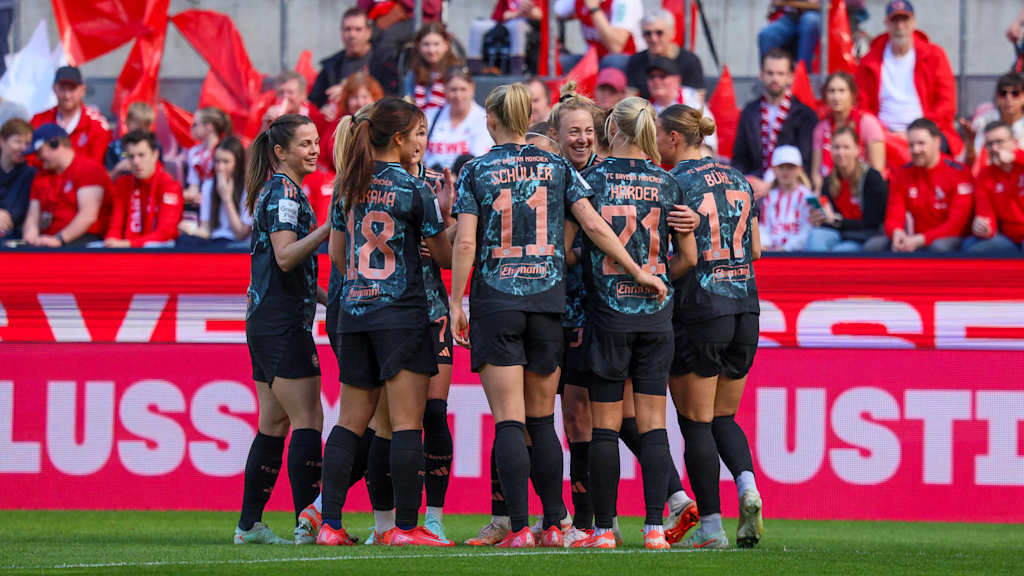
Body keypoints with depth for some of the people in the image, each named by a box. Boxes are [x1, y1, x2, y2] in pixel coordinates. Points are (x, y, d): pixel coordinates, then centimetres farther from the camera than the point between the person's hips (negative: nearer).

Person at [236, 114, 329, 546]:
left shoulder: (277, 190, 19)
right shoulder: (283, 191, -11)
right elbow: (286, 256, -22)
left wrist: (328, 298, 21)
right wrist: (330, 227, -27)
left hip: (266, 322, 10)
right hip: (284, 323, -10)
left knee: (274, 423, 11)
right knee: (308, 420, -11)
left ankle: (249, 523, 12)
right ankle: (307, 524, -14)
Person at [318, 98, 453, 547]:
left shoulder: (349, 186, 9)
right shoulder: (414, 190, -8)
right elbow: (444, 256, -1)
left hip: (353, 312, 6)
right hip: (401, 314, -6)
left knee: (351, 421, 9)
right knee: (406, 423, -4)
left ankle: (330, 523, 4)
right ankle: (406, 526, -6)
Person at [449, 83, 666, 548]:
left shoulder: (476, 172, 0)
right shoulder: (557, 168, 6)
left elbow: (465, 242, -8)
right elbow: (594, 225, -1)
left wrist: (456, 303, -3)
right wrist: (638, 271, 4)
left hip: (495, 301, -3)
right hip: (547, 301, 3)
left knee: (508, 421, -4)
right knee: (542, 421, 13)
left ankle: (519, 528, -11)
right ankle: (554, 525, 11)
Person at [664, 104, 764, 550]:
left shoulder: (675, 183, -9)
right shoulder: (737, 180, 11)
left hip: (698, 312, -6)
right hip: (745, 310, 6)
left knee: (696, 422, 2)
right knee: (724, 417, 16)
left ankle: (711, 525, 1)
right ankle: (747, 485, -10)